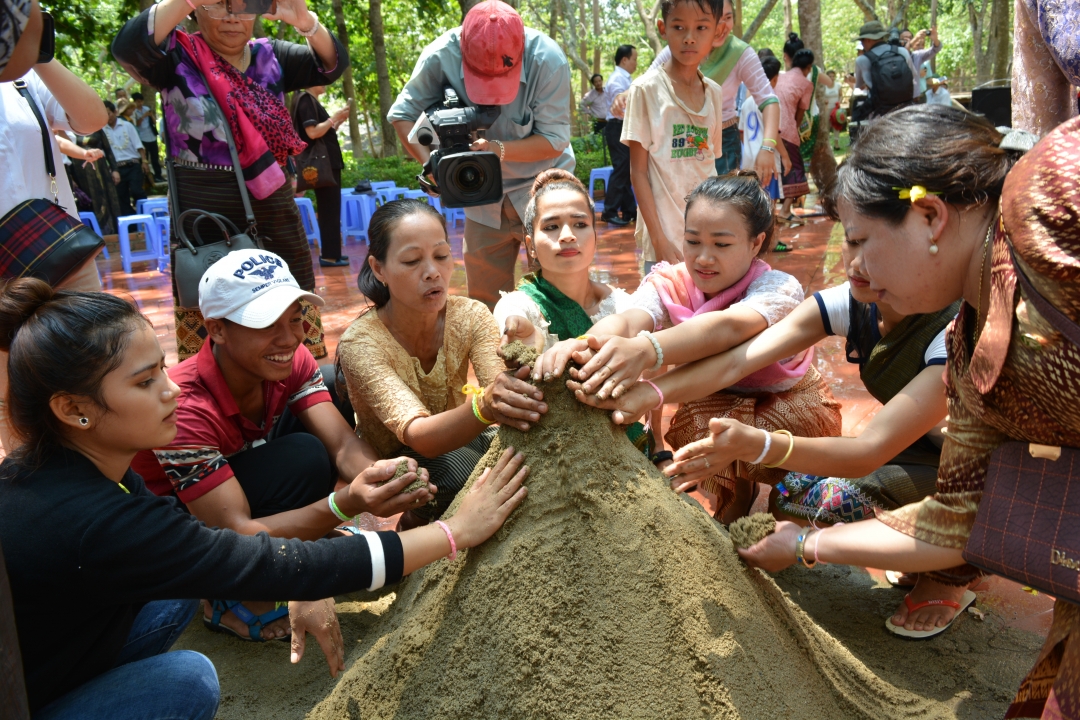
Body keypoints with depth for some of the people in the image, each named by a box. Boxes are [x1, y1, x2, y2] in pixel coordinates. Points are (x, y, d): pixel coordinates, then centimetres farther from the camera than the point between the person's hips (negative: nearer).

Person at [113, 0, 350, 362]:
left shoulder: (270, 56, 9)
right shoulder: (178, 55, -2)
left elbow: (332, 64, -3)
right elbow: (126, 47, -22)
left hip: (272, 204, 4)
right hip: (204, 211, -4)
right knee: (204, 314, 3)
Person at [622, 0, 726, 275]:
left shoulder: (714, 93, 9)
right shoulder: (647, 89, -6)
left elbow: (709, 165, 14)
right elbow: (638, 171, -7)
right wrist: (660, 240, -13)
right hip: (666, 238, -5)